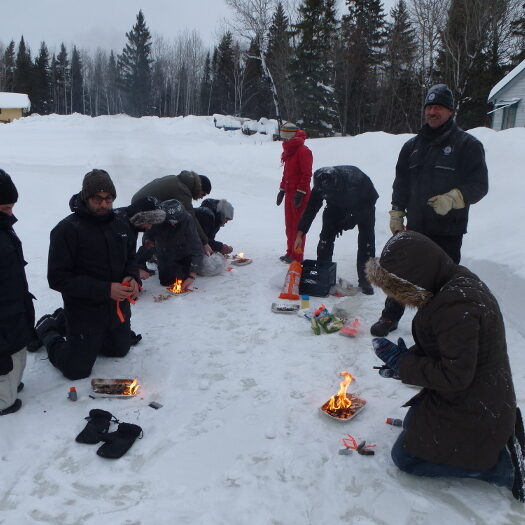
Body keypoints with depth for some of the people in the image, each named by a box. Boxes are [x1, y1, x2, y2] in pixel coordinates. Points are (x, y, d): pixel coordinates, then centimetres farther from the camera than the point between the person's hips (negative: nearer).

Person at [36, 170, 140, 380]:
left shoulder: (119, 223, -1)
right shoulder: (67, 229, -20)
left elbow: (131, 256, 13)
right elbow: (58, 278, -21)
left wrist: (133, 278, -10)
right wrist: (105, 290, -27)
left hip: (118, 308, 6)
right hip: (85, 312, -6)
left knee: (120, 350, 26)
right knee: (77, 370, 3)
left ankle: (65, 323, 38)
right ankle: (48, 330, 29)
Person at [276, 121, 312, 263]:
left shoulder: (303, 151, -12)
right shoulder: (288, 151, 17)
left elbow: (306, 174, -17)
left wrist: (300, 193, -20)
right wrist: (282, 190, 20)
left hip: (300, 195, -9)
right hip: (289, 193, 9)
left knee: (298, 225, -4)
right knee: (289, 225, 13)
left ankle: (297, 256, 2)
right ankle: (290, 252, 22)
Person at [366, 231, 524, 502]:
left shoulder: (456, 307, -34)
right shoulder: (457, 279, -3)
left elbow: (455, 376, -29)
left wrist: (403, 363, -19)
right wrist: (407, 359, -5)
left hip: (471, 411, -9)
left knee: (406, 456, 6)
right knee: (412, 424, 28)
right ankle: (501, 437, 18)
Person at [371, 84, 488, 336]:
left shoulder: (467, 144, -2)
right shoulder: (412, 145, 13)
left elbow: (479, 185, -6)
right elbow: (401, 183, 18)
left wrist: (453, 198, -22)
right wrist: (397, 212, 10)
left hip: (448, 231, -4)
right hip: (415, 227, 4)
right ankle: (390, 317, 27)